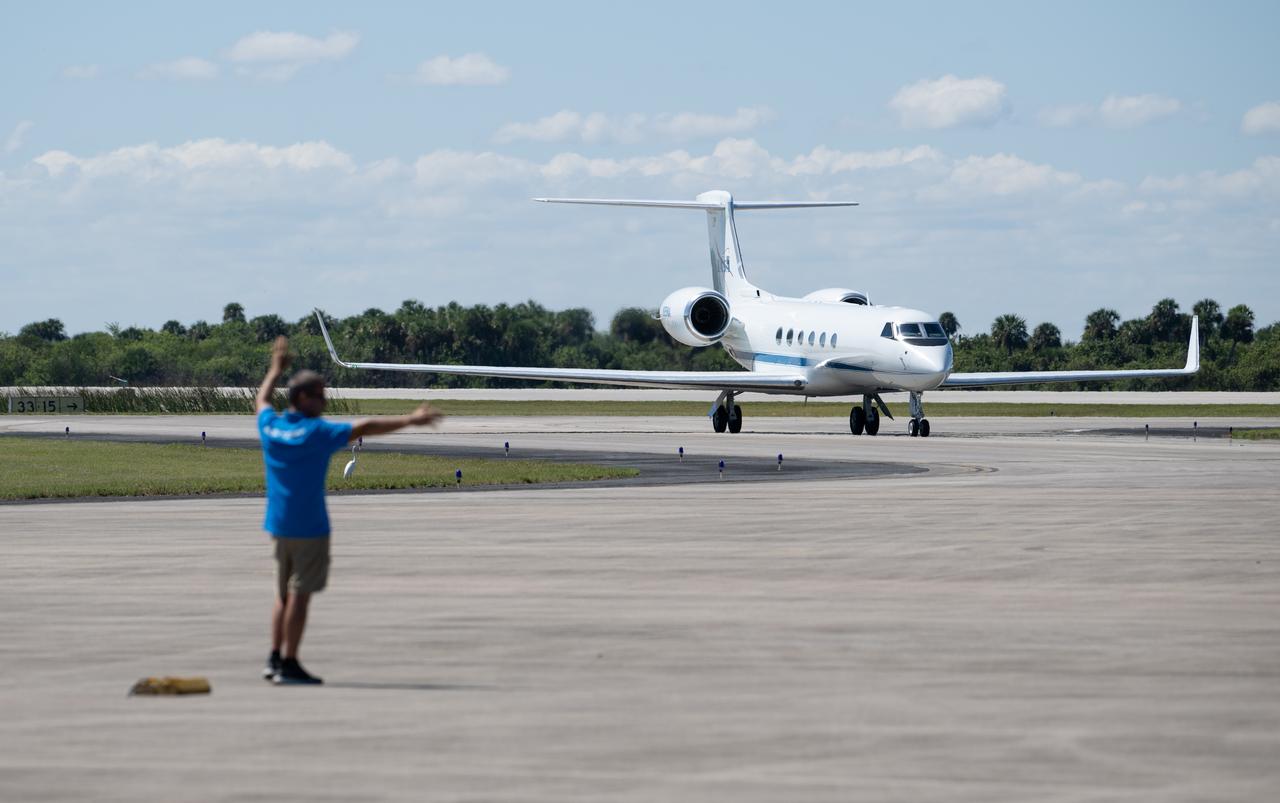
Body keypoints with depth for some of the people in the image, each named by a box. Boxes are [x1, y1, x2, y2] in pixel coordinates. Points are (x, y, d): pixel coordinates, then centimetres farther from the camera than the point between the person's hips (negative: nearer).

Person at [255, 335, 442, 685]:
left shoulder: (270, 427, 4)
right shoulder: (316, 433, -14)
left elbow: (262, 400, 27)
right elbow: (365, 428, -17)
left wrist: (276, 370, 42)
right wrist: (409, 420, -16)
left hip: (279, 525, 7)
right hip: (308, 528, -7)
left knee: (285, 593, 16)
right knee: (299, 594, -4)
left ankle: (275, 659, 14)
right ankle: (289, 664, -4)